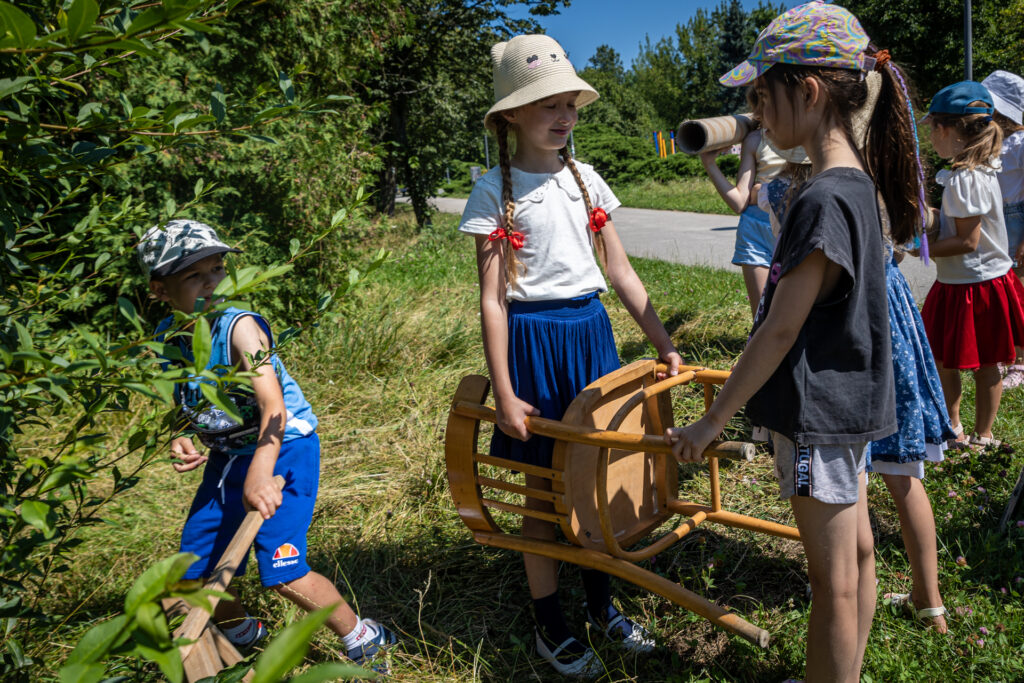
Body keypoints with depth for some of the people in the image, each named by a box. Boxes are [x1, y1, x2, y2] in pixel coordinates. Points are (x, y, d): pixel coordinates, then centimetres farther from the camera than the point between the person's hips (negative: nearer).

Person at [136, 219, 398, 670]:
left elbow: (273, 407, -32)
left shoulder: (239, 327, -22)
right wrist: (180, 440, -8)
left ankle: (363, 641, 10)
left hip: (282, 451, -7)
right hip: (226, 458, 7)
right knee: (195, 574, 13)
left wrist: (260, 475, -44)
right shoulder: (167, 337, -3)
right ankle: (242, 634, 43)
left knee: (283, 574, -12)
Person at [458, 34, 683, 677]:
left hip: (592, 333, 5)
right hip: (534, 340, -5)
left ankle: (602, 605, 33)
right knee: (545, 488, 7)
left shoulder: (586, 180, 8)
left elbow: (621, 271, 10)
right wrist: (504, 393, -14)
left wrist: (665, 341, 5)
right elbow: (492, 299, -10)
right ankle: (550, 625, 25)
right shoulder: (495, 191, -7)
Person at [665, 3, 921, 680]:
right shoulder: (858, 181, 7)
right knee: (855, 554, 21)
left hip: (821, 412, -10)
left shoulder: (823, 199, -24)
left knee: (834, 581, 4)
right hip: (851, 398, 10)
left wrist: (714, 419, -13)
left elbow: (781, 329, -22)